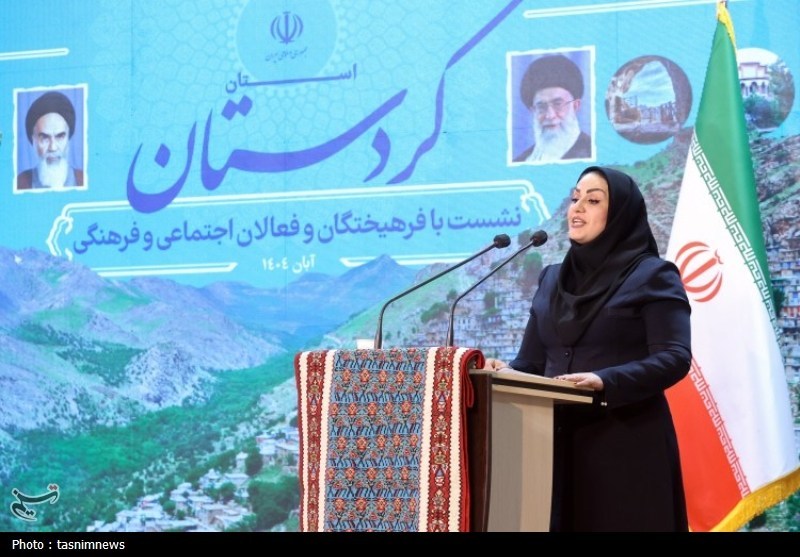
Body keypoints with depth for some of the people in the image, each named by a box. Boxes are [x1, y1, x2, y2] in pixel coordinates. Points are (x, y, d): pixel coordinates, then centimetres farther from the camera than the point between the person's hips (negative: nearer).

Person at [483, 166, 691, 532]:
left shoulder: (654, 276, -1)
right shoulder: (551, 279, 18)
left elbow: (675, 358, -12)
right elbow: (531, 361, 15)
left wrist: (603, 382, -26)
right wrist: (507, 372, -8)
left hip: (627, 443, -5)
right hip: (559, 440, 5)